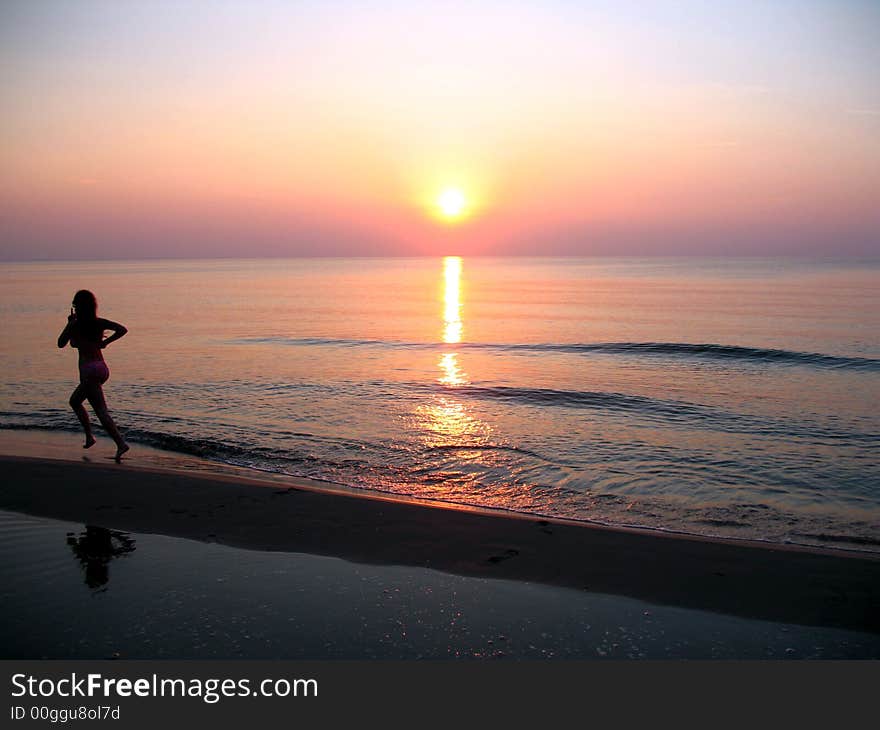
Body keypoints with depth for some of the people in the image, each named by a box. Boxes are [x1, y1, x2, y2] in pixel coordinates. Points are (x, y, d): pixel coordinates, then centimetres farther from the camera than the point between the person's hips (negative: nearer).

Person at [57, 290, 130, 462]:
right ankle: (89, 435, 19)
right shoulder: (100, 323, 8)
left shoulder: (75, 325, -5)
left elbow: (61, 344, 9)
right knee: (74, 400, 25)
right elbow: (122, 329, 1)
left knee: (101, 410, -11)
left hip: (89, 370, -7)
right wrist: (106, 342, 3)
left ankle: (121, 443, -23)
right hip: (102, 367, 7)